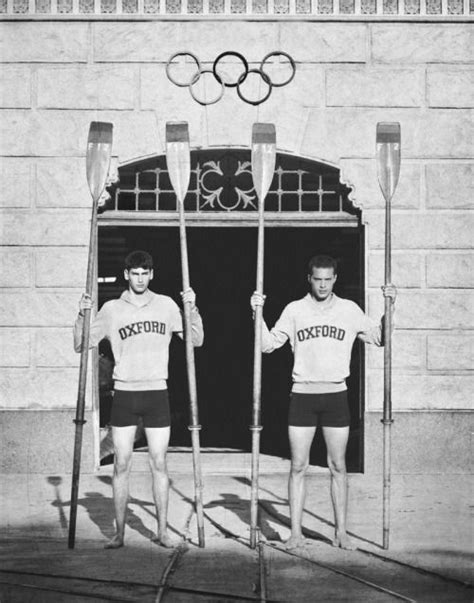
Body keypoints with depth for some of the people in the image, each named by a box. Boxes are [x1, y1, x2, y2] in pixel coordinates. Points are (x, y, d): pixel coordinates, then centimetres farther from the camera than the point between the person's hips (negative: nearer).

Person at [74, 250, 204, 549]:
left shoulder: (166, 305, 5)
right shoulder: (111, 309, 3)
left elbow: (196, 340, 5)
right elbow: (81, 345, 5)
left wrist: (192, 308, -9)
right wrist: (82, 315, -10)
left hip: (157, 393, 0)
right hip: (124, 394, 0)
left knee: (159, 464, 2)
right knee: (122, 465, 1)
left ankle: (162, 531, 10)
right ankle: (119, 533, 8)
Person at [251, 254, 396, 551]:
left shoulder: (349, 310, 5)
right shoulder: (294, 310, 3)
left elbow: (380, 338, 8)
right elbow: (268, 344, 3)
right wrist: (257, 313, -9)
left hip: (336, 395, 0)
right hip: (303, 396, 0)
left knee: (338, 467, 5)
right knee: (298, 467, 1)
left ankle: (341, 531, 13)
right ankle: (296, 532, 7)